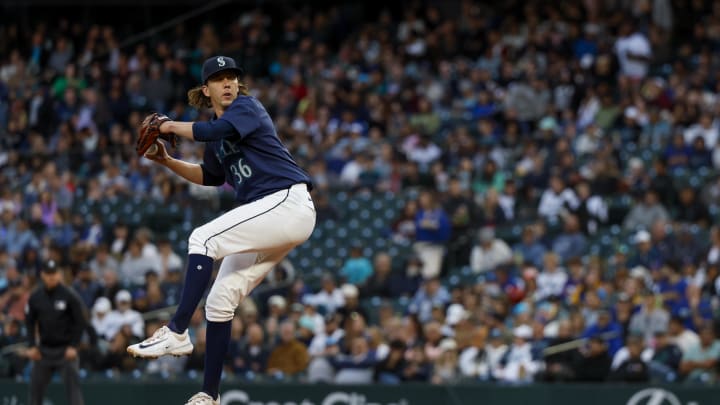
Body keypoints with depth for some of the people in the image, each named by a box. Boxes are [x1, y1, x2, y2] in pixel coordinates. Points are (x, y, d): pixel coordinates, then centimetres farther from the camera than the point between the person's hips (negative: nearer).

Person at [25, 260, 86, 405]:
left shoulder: (70, 296, -7)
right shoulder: (35, 297, 3)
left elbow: (80, 322, -4)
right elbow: (29, 322, 9)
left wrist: (73, 346, -11)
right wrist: (31, 346, 0)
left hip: (66, 349, -4)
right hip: (44, 349, 4)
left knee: (73, 386, -9)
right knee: (35, 387, 5)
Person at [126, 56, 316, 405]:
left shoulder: (247, 107, -5)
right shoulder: (218, 130, 18)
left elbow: (214, 132, -25)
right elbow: (210, 176, 32)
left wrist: (170, 126, -10)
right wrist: (167, 161, 19)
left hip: (287, 203, -9)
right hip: (269, 217, 9)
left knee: (203, 239, -21)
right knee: (220, 300, 6)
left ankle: (177, 333, -25)